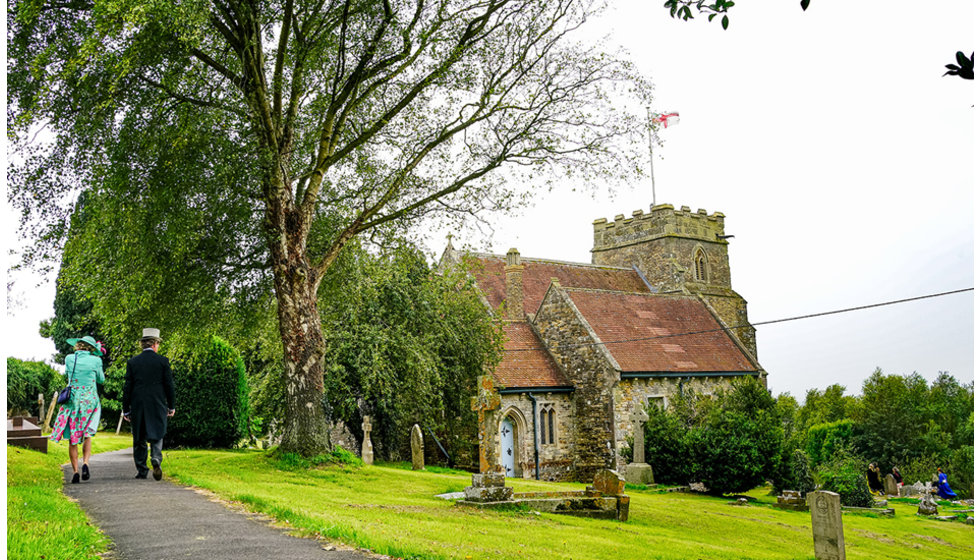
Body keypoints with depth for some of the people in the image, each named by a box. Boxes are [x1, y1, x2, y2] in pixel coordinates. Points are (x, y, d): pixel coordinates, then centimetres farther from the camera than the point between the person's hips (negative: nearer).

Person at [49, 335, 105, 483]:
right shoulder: (95, 361, -5)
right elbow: (101, 380, 11)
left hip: (72, 400, 1)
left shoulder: (69, 358, -1)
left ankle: (75, 471, 3)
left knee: (72, 438, 7)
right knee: (86, 435, 13)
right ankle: (85, 463, -9)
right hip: (89, 400, -1)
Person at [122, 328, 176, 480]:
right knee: (157, 435, 6)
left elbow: (127, 387, 2)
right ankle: (156, 458, -18)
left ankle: (141, 470, 11)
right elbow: (169, 385, -1)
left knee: (139, 439, 10)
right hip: (158, 405, -1)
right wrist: (171, 406, 9)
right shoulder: (163, 361, -2)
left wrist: (126, 409, 7)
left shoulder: (132, 362, 2)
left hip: (138, 406, 1)